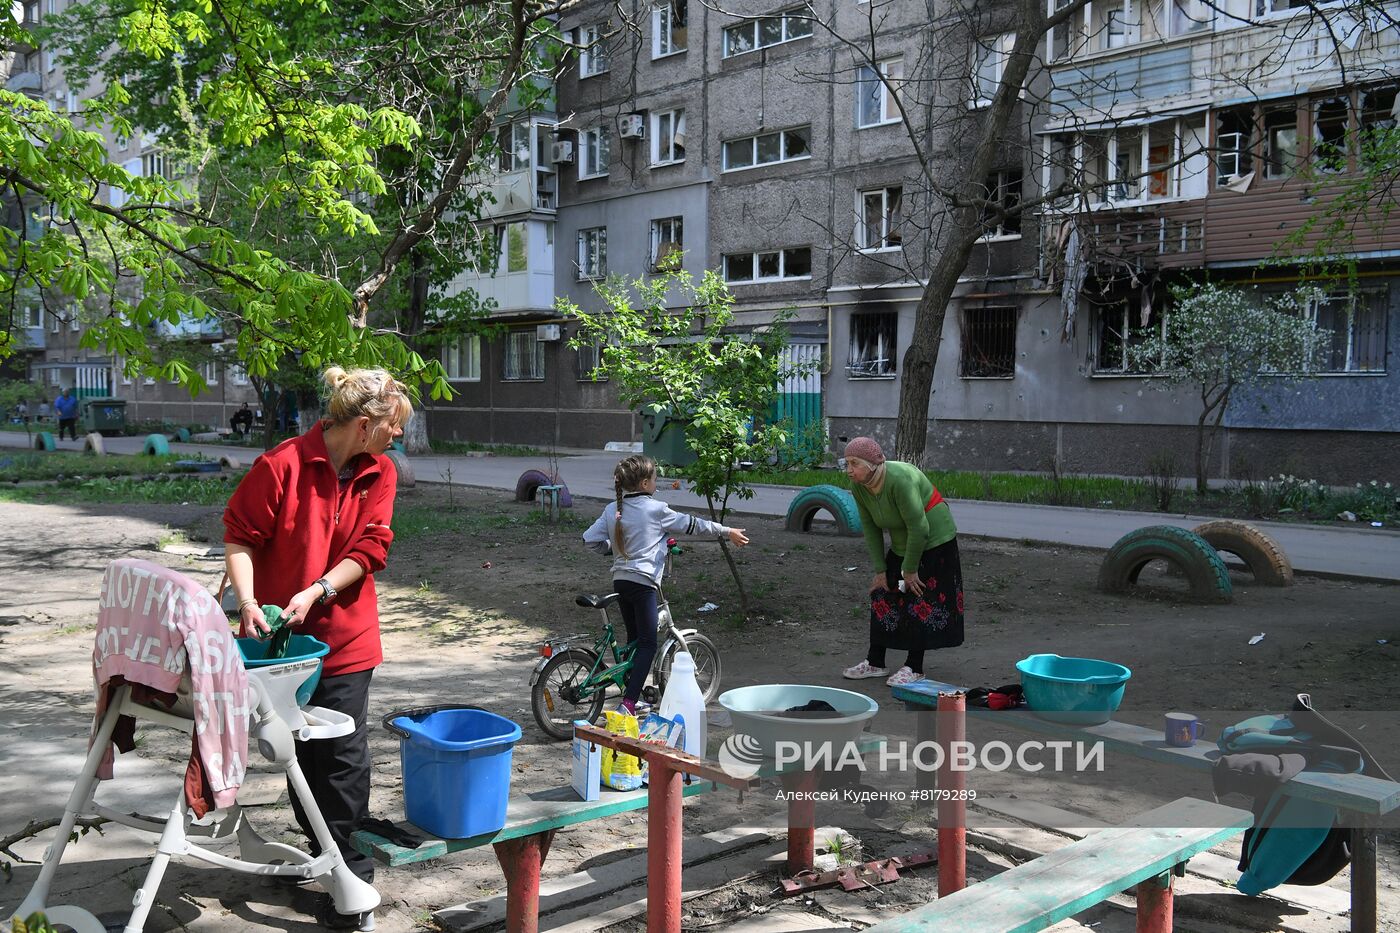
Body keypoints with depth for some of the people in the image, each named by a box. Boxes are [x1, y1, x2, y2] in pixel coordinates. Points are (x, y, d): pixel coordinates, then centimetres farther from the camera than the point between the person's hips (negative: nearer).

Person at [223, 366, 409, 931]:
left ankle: (353, 883, 6)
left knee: (343, 757, -2)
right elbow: (240, 537, -9)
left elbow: (369, 549, -5)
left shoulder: (380, 473, 0)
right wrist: (248, 603, -21)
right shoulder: (283, 464, -13)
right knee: (301, 750, 13)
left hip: (344, 635, 1)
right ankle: (321, 849, 32)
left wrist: (315, 593, -18)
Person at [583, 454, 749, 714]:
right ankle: (628, 703, -10)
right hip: (643, 583, -6)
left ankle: (631, 696, 24)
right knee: (647, 644, 0)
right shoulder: (656, 509, -9)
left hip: (620, 581, 6)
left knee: (634, 640, 19)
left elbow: (590, 539, 7)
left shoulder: (612, 510, 6)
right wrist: (728, 531, 10)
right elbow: (692, 525, -1)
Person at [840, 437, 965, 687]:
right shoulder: (859, 486, -9)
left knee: (920, 601, -6)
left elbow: (919, 528, -28)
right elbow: (870, 528, -2)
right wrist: (880, 570, -4)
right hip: (901, 545, 8)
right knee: (883, 595, 5)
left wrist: (910, 569, -19)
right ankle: (875, 663, 12)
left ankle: (914, 668, 3)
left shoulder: (900, 480, -32)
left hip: (934, 542, -7)